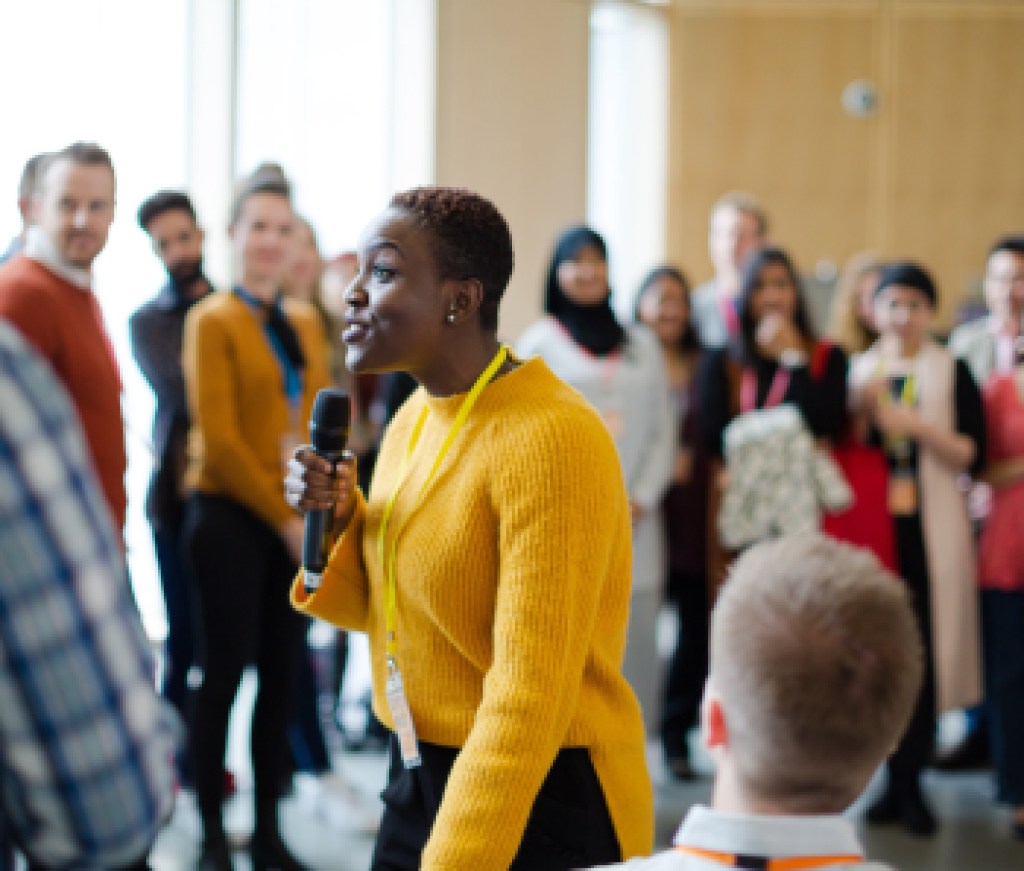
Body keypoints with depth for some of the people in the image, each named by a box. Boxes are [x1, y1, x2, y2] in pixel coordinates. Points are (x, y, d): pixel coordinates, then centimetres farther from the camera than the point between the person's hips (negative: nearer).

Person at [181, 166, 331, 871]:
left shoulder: (306, 322, 12)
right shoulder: (212, 320, -6)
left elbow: (320, 421, 12)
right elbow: (219, 439, -11)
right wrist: (283, 517, -11)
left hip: (298, 523, 5)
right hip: (231, 517, -5)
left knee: (283, 671, 7)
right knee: (227, 668, -1)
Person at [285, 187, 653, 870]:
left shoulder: (549, 438, -22)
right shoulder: (415, 417, 5)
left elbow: (530, 697, -25)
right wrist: (340, 521, -3)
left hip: (544, 802, -8)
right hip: (420, 782, 8)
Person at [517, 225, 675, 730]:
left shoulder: (642, 345, 16)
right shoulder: (538, 343, 7)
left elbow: (662, 433, 12)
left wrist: (640, 499, -2)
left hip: (633, 521, 3)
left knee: (631, 645, -2)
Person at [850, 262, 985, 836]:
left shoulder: (952, 371, 3)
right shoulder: (858, 369, 11)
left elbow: (972, 455, -3)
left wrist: (916, 424, -14)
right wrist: (860, 414, -6)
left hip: (930, 530, -2)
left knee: (925, 654, -5)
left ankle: (911, 781, 2)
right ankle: (895, 779, 9)